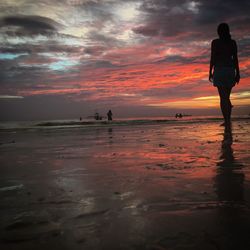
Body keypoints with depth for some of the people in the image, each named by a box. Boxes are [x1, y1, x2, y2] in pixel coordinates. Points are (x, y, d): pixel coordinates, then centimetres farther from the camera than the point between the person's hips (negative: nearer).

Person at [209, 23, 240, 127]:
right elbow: (235, 59, 5)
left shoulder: (215, 42, 0)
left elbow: (212, 58, -5)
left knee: (223, 96, -3)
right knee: (226, 96, 14)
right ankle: (228, 119, 10)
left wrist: (210, 72, 0)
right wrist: (237, 73, 8)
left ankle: (227, 121, -8)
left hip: (219, 70, -3)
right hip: (230, 70, 3)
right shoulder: (233, 42, 8)